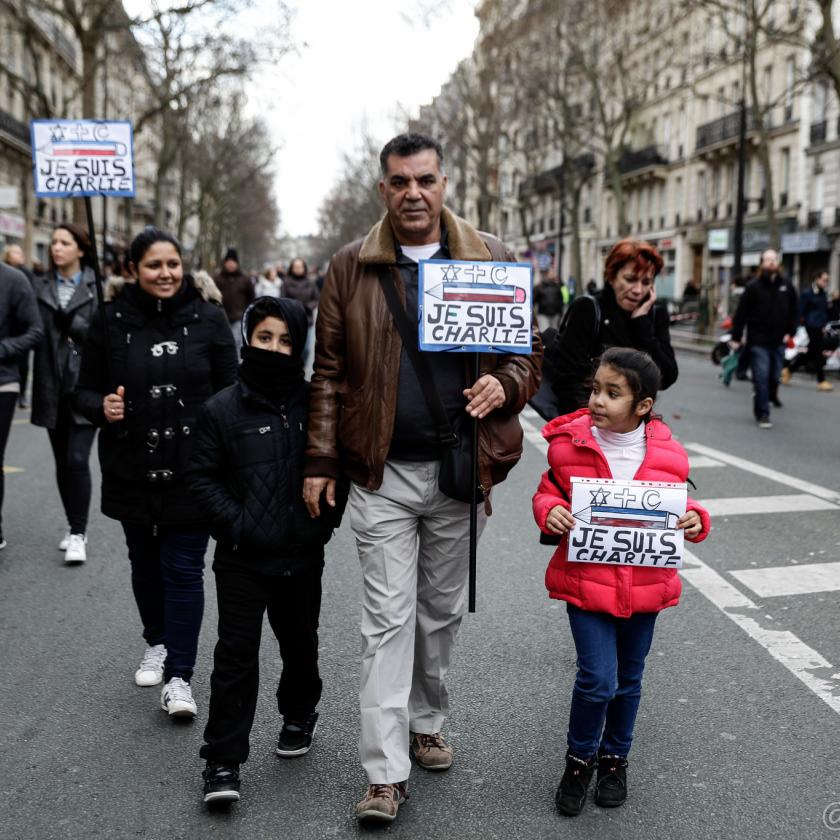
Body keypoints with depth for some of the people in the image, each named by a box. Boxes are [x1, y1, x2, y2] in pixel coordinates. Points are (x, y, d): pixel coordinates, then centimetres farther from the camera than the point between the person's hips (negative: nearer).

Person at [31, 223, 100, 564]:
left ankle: (78, 534, -3)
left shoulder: (98, 287, -2)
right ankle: (74, 527, 24)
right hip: (53, 387, 4)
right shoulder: (40, 287, 9)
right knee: (62, 462, 11)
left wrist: (74, 326, -13)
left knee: (77, 460, -11)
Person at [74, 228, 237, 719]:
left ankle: (179, 677, 6)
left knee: (183, 568, -3)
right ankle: (158, 644, 42)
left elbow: (229, 391, -1)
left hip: (192, 470, -3)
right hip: (133, 471, 3)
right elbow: (85, 390, 6)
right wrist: (101, 407, -16)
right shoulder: (112, 321, -1)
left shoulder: (208, 317, -4)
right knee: (145, 562, 19)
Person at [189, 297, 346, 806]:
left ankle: (300, 715, 44)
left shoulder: (315, 405, -2)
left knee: (300, 643, 19)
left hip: (303, 555, 2)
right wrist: (234, 521, -12)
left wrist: (327, 519, -2)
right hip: (242, 558, -2)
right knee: (237, 653, -1)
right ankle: (223, 761, 7)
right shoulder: (223, 408, -5)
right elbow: (204, 475, -1)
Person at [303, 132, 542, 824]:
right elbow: (329, 372, 2)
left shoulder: (491, 260, 2)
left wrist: (504, 385, -17)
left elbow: (529, 352, 6)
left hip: (458, 469, 2)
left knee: (443, 611, 15)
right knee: (388, 619, 1)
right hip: (382, 473, -1)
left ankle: (427, 721, 37)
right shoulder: (351, 267, 1)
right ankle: (386, 772, 8)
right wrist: (320, 462, -2)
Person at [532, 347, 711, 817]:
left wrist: (694, 520, -12)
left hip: (644, 585, 2)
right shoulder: (570, 445, -8)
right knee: (597, 679, -7)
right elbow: (548, 492, 4)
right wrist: (550, 512, -17)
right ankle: (580, 758, 19)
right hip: (586, 582, -2)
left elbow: (680, 505, 9)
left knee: (629, 680, 17)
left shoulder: (667, 454, -4)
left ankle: (615, 757, 40)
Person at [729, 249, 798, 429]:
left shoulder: (786, 286, 7)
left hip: (778, 342, 4)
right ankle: (763, 414, -1)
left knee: (774, 378, 8)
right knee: (761, 378, -7)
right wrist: (736, 338, -7)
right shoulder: (753, 286, -3)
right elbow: (741, 313, -4)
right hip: (758, 342, -4)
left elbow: (794, 311, 15)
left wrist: (790, 332, 5)